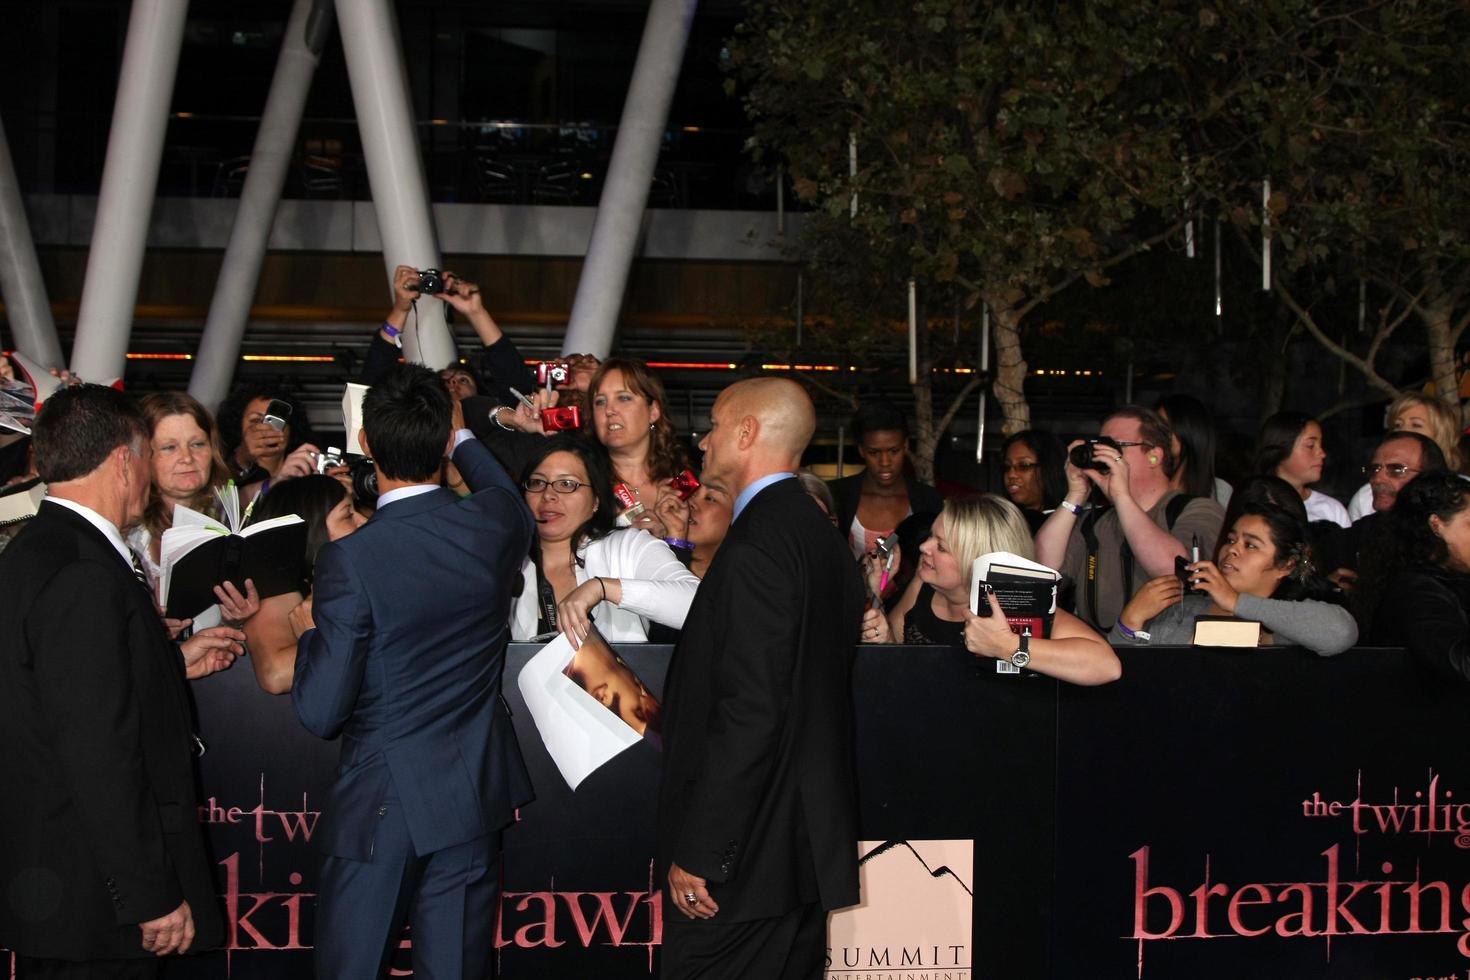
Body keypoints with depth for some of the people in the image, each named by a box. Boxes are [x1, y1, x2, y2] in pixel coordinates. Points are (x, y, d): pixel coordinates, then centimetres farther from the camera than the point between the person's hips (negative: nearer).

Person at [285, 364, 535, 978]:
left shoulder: (350, 559, -20)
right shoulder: (495, 525, -7)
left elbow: (321, 712, -17)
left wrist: (309, 633, 2)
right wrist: (461, 436, 33)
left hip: (381, 809, -4)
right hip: (475, 795, 4)